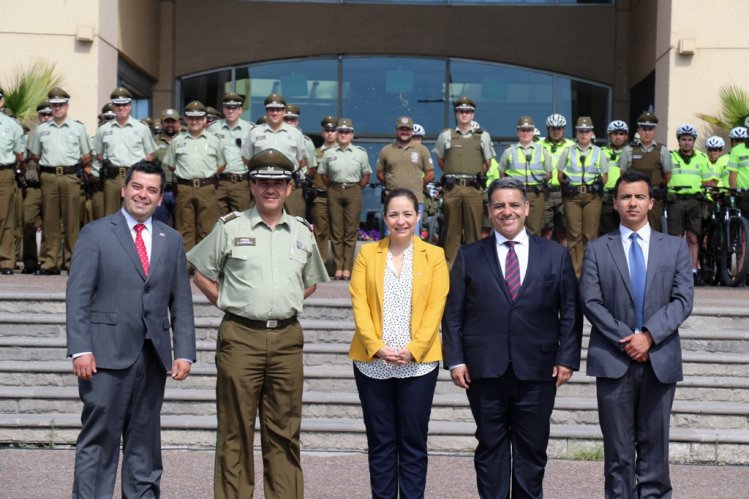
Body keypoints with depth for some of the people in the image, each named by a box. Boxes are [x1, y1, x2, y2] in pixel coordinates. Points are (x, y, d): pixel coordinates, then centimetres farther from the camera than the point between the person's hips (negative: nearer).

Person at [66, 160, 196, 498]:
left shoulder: (171, 240, 13)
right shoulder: (95, 234, 1)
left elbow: (181, 301, 11)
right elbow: (77, 296, -4)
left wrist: (184, 352, 2)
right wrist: (81, 349, -13)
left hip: (153, 355, 4)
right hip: (108, 354, -4)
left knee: (145, 438, 11)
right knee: (99, 438, -3)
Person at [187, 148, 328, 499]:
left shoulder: (302, 232, 12)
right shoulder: (230, 228, 2)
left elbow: (311, 282, 25)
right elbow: (201, 274, 8)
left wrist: (286, 303, 13)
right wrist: (229, 303, 2)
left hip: (286, 337, 3)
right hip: (241, 336, -3)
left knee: (284, 430, 6)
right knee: (236, 430, 0)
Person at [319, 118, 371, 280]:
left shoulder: (360, 153, 4)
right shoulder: (329, 153, 6)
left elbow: (366, 176, 10)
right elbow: (323, 174, 13)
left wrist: (356, 189, 3)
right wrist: (333, 188, 6)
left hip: (353, 192, -1)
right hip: (334, 192, 1)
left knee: (351, 232, -1)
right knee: (336, 231, 0)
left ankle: (347, 268, 2)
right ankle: (338, 268, 4)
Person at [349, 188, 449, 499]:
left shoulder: (434, 256, 5)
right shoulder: (367, 253, 7)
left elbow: (436, 307, -2)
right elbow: (359, 304, 0)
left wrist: (413, 349, -13)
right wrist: (377, 347, -13)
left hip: (418, 363, -1)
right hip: (372, 363, 1)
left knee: (413, 443, 4)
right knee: (380, 443, 6)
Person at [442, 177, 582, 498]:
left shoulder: (555, 255, 6)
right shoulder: (469, 257, 6)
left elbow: (570, 311, 5)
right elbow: (453, 313, 4)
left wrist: (567, 358, -2)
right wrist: (455, 359, -4)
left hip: (536, 371, 0)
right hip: (485, 370, 0)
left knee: (532, 449, 7)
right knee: (491, 447, 7)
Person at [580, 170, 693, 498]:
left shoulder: (676, 247, 9)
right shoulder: (597, 249, 7)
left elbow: (682, 300, 0)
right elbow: (591, 302, -2)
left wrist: (649, 336, -13)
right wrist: (626, 339, -12)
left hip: (660, 359, 1)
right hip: (613, 359, -1)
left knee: (654, 442, 6)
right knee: (618, 447, 3)